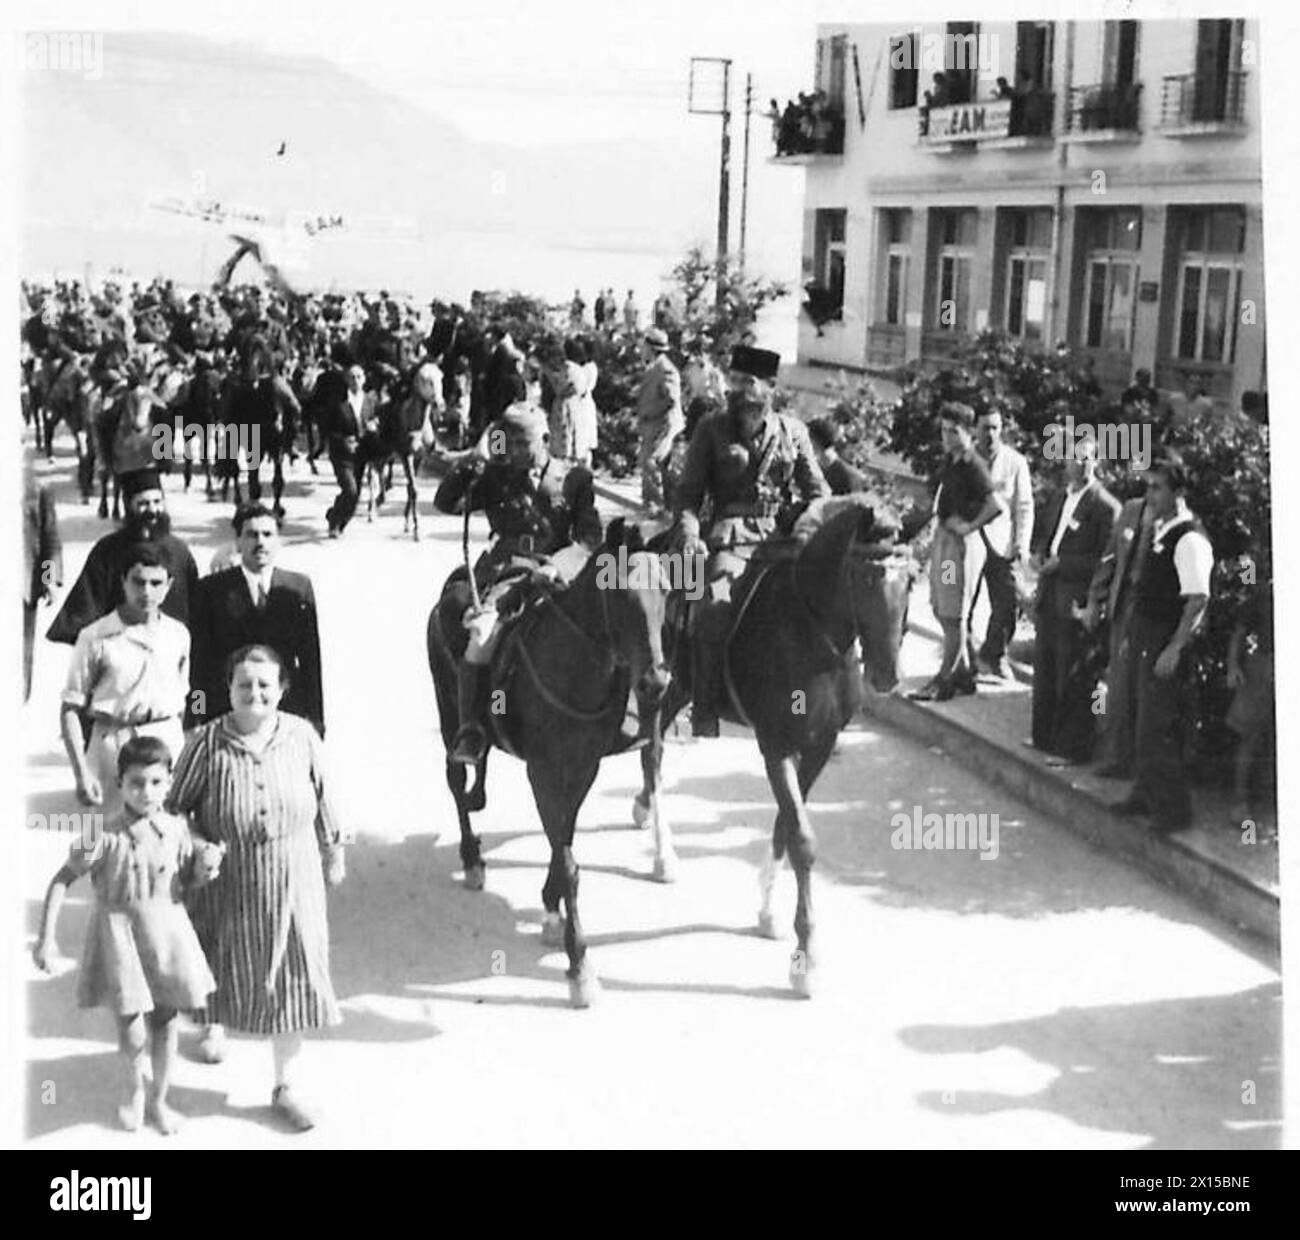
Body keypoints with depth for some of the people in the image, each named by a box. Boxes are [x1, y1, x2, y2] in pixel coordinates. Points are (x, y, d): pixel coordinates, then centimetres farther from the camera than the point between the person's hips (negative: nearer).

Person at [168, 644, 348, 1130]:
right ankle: (216, 1020, 58)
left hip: (294, 880, 1)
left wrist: (332, 853, 12)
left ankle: (285, 1086, 20)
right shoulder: (206, 744, -18)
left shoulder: (301, 736, -11)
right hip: (226, 884, -1)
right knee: (225, 964, 22)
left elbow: (322, 799, 3)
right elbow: (175, 808, -7)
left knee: (294, 980, 5)